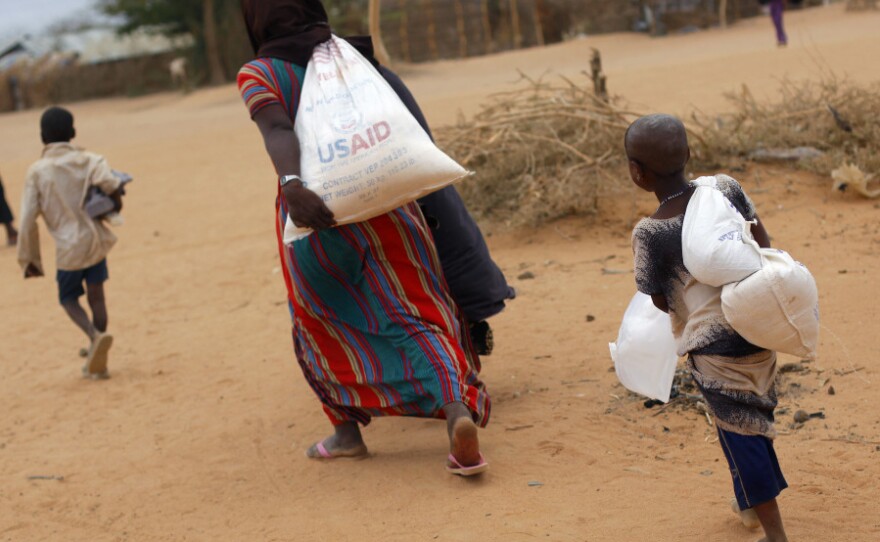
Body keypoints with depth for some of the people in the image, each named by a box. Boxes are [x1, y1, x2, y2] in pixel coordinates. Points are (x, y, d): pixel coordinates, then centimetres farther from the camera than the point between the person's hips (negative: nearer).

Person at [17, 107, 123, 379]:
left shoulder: (37, 171, -5)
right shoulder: (86, 160, -3)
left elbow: (28, 220, -7)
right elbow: (105, 177, -27)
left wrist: (29, 259, 2)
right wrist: (115, 194, -5)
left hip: (69, 247, -2)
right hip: (96, 239, 2)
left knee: (68, 298, 15)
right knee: (95, 295, 16)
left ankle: (95, 336, -13)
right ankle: (97, 359, 19)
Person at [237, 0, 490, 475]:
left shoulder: (257, 75, -2)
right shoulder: (346, 54, 7)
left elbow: (277, 130, -20)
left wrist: (292, 185, -35)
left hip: (312, 212, -1)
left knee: (323, 324, 21)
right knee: (416, 316, 1)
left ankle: (346, 428, 24)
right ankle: (458, 406, -21)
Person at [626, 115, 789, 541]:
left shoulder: (649, 233, -17)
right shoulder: (726, 189, -5)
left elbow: (661, 300, -5)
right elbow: (765, 248, 1)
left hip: (713, 349, -6)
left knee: (741, 435, 6)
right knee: (756, 422, 24)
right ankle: (752, 503, 43)